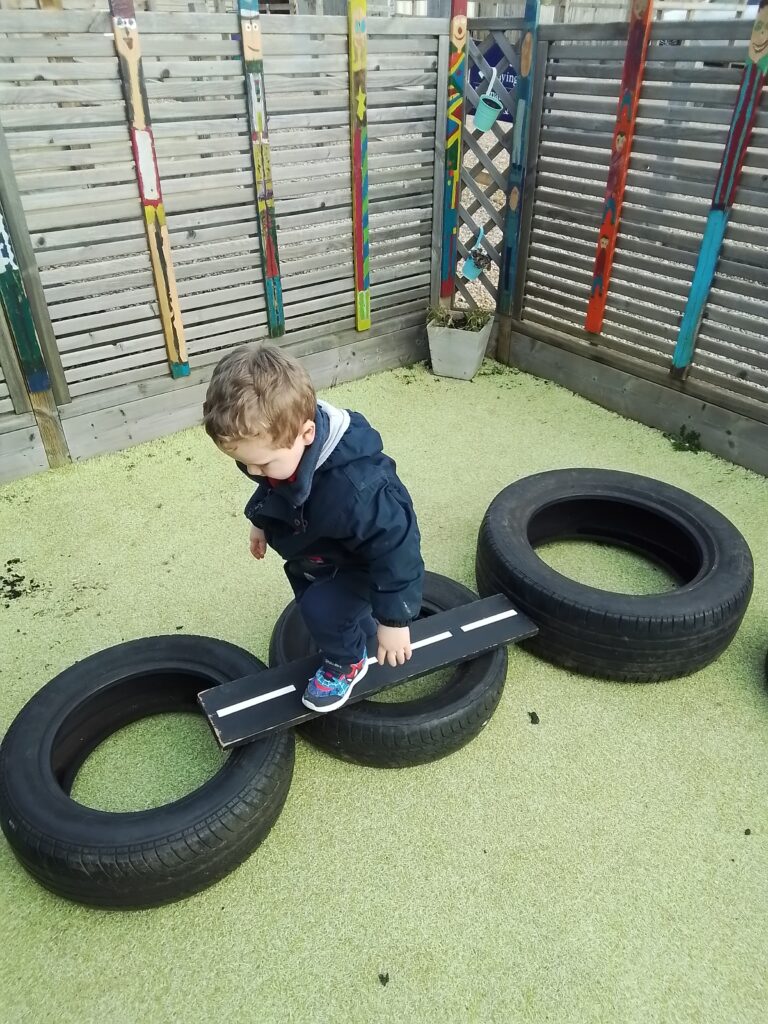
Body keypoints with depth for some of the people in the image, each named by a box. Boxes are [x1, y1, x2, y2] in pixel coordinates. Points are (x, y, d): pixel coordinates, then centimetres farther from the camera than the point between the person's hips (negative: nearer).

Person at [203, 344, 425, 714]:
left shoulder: (351, 487, -47)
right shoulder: (280, 446, -24)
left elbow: (395, 547, -36)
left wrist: (394, 619, -28)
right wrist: (260, 522, 17)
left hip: (365, 557, -8)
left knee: (322, 608, -22)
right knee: (310, 596, 20)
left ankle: (347, 663, 10)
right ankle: (361, 638, 48)